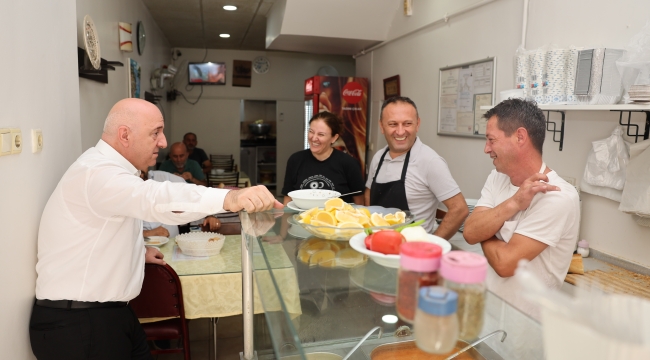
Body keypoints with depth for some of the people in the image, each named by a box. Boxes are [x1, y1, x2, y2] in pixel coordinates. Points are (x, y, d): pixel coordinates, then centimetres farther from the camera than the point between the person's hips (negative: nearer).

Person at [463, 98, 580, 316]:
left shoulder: (558, 198, -19)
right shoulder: (497, 178, 3)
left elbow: (505, 263, -23)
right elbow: (470, 233, -9)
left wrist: (484, 234, -5)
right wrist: (513, 204, -21)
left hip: (520, 317, -5)